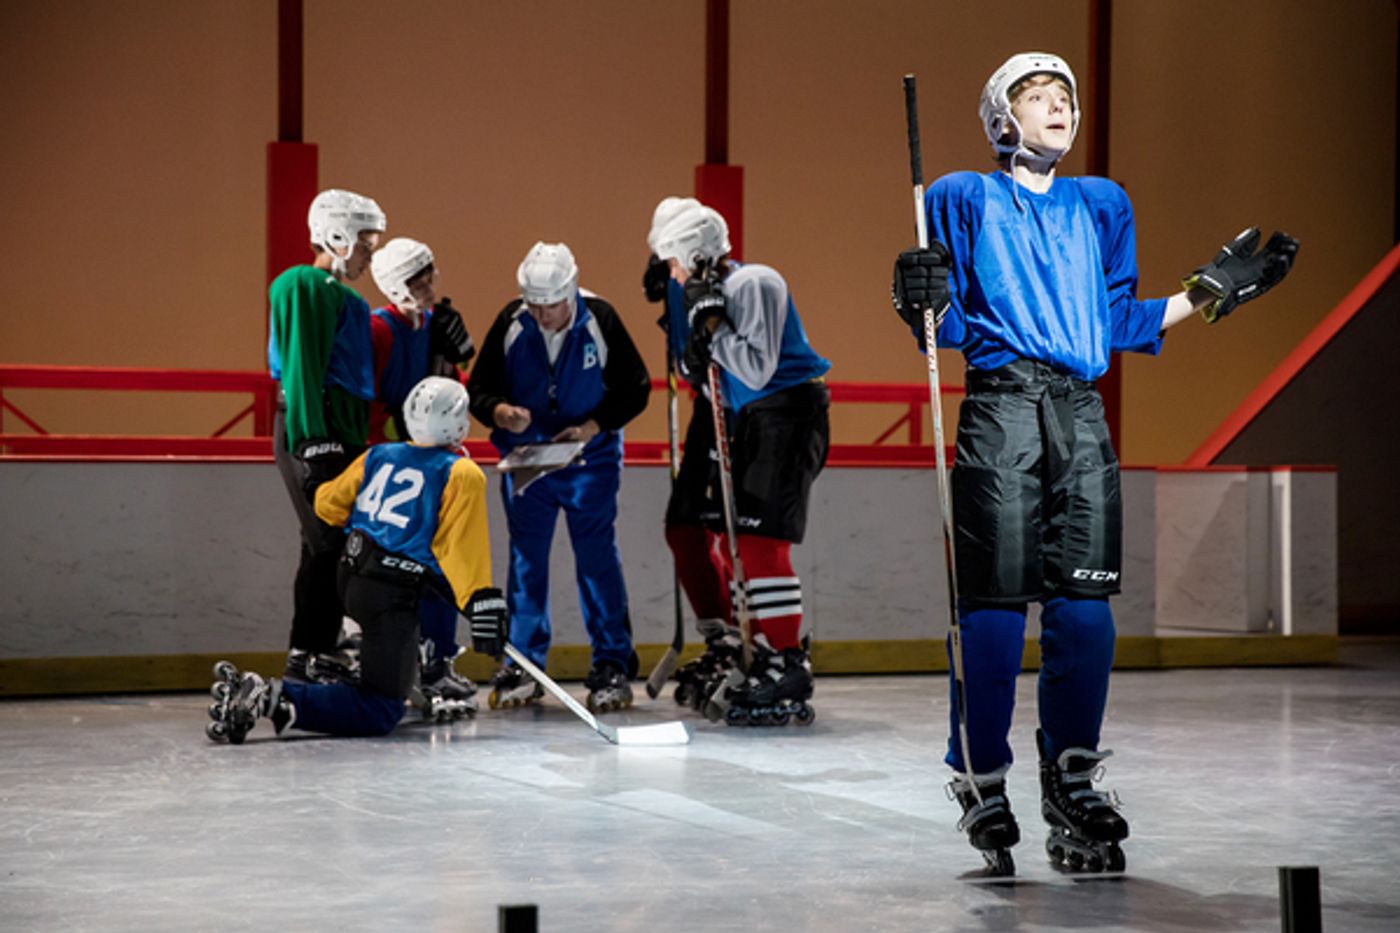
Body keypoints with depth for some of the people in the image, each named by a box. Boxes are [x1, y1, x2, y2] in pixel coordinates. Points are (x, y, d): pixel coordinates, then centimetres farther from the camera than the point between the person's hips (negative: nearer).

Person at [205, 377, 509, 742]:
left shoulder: (379, 455, 12)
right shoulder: (463, 474, -5)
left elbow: (329, 503, 20)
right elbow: (461, 546, -15)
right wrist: (482, 601, -18)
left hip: (350, 576, 8)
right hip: (392, 591, -8)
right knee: (380, 711, -9)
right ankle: (275, 699, -26)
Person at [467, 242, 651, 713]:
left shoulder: (600, 320, -15)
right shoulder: (510, 323, -11)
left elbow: (635, 388, -6)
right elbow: (480, 388, -4)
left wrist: (594, 427, -19)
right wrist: (499, 412, -26)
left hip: (591, 458, -2)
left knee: (597, 557, -3)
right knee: (526, 558, 5)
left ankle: (613, 665, 4)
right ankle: (523, 666, 14)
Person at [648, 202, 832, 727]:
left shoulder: (753, 285, -19)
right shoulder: (691, 289, 5)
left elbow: (757, 370, -27)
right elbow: (695, 368, 11)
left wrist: (711, 319, -26)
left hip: (783, 413, -10)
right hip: (728, 414, 10)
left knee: (757, 536, -19)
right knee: (686, 526, 12)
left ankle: (786, 669, -17)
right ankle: (727, 647, 26)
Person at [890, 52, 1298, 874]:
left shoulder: (1103, 205, 22)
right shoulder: (965, 198, 9)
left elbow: (1122, 322, 20)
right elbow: (948, 327, 5)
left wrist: (1213, 291, 16)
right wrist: (922, 303, -17)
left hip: (1083, 415, 4)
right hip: (1000, 411, -4)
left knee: (1085, 606, -1)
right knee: (995, 605, -7)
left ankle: (1073, 784, 9)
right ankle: (983, 789, 2)